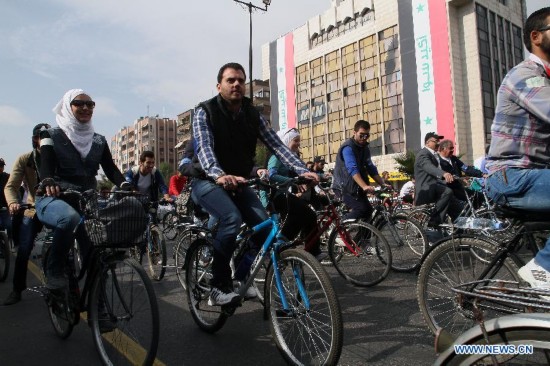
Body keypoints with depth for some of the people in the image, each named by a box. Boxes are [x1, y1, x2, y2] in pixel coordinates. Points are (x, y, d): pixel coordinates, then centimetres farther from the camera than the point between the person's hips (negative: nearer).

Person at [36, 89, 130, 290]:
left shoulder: (99, 141, 12)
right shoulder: (51, 135, 3)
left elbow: (110, 168, 1)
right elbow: (45, 164, -11)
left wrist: (125, 186, -22)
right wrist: (48, 182, -36)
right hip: (54, 198, -3)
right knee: (70, 218, -38)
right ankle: (54, 271, -18)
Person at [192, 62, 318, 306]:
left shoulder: (252, 115, 2)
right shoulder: (205, 112, -10)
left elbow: (276, 144, -7)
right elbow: (204, 148, -26)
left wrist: (302, 170, -21)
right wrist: (220, 175, -47)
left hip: (238, 182, 5)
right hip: (208, 181, -4)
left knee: (263, 225, -16)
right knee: (232, 218, -32)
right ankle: (218, 287, -17)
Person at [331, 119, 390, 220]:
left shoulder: (365, 149, 11)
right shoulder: (348, 147, -17)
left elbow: (371, 169, 8)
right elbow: (352, 169, -31)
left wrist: (383, 184, -6)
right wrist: (364, 186, -44)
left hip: (355, 187, 8)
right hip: (344, 186, -8)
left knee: (367, 210, 3)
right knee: (362, 209, -21)